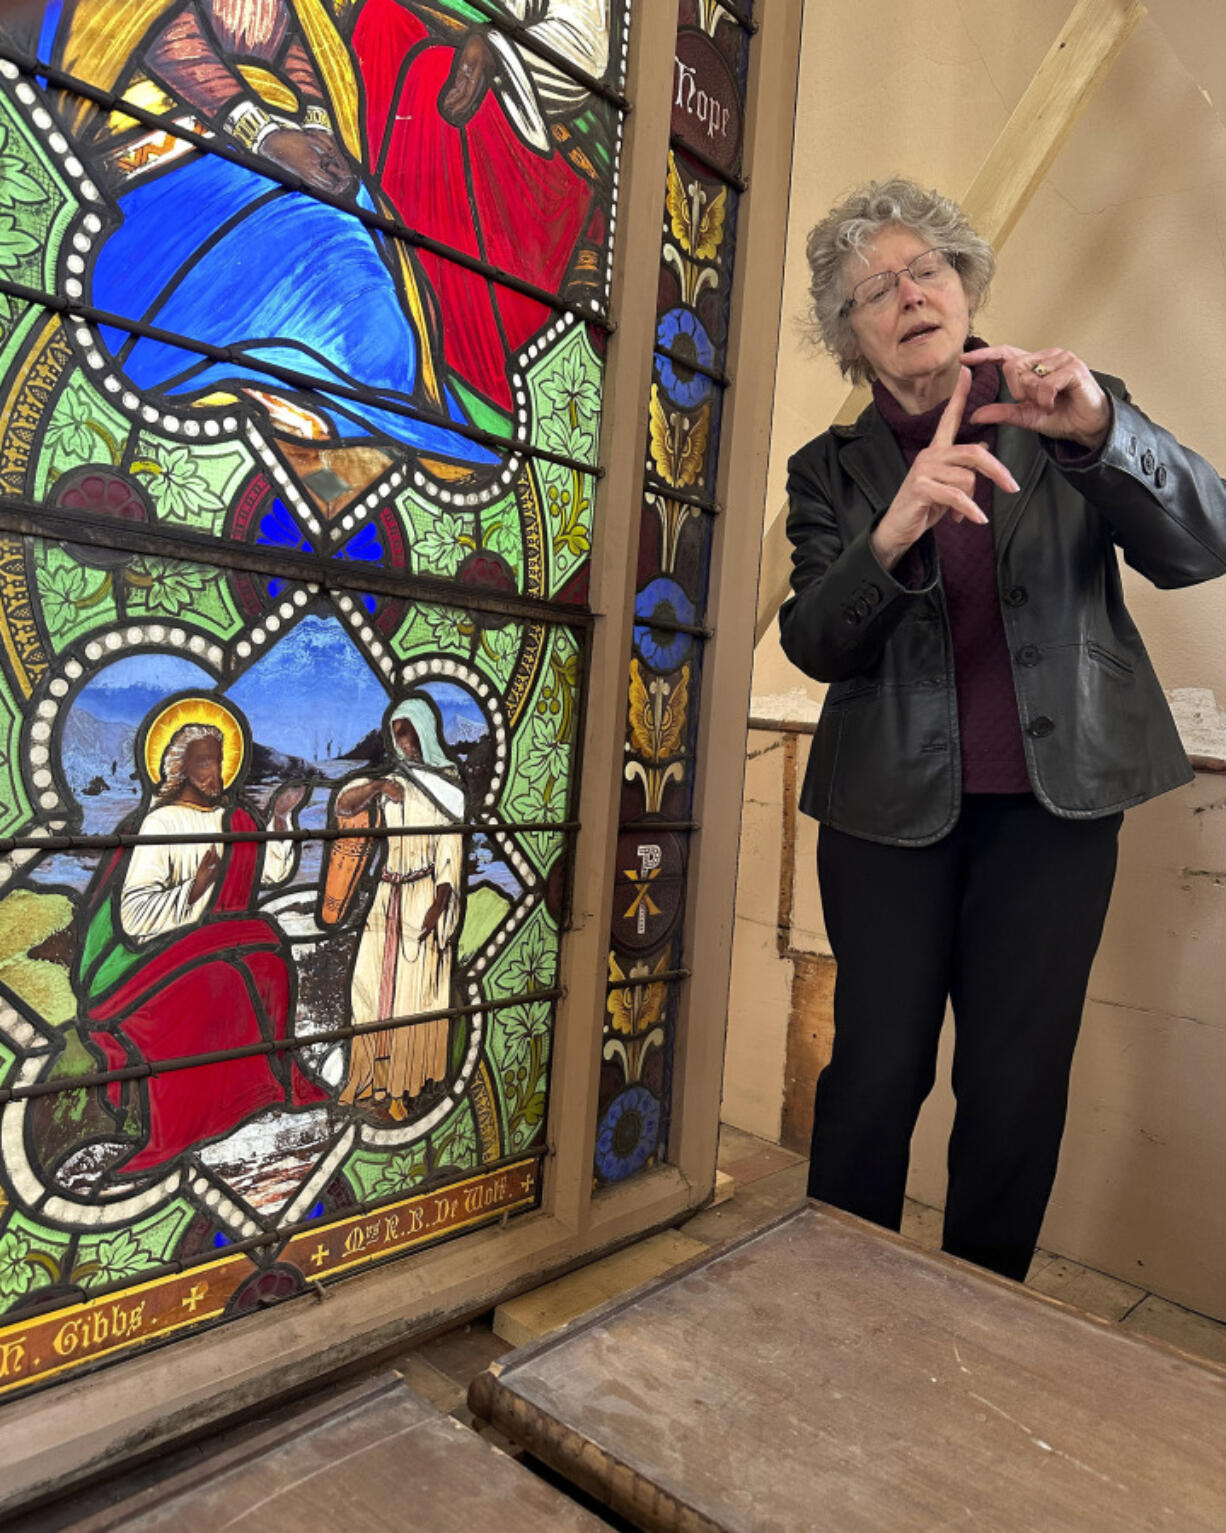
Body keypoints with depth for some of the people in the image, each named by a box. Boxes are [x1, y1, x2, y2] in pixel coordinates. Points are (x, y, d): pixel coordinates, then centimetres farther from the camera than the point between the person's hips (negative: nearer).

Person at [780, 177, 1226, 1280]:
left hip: (1052, 799, 1)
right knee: (876, 1076, 1)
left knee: (1018, 1090, 5)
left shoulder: (1075, 414, 8)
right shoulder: (832, 469, 8)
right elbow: (815, 645, -5)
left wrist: (1101, 428, -22)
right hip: (892, 805, 0)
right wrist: (892, 536, -25)